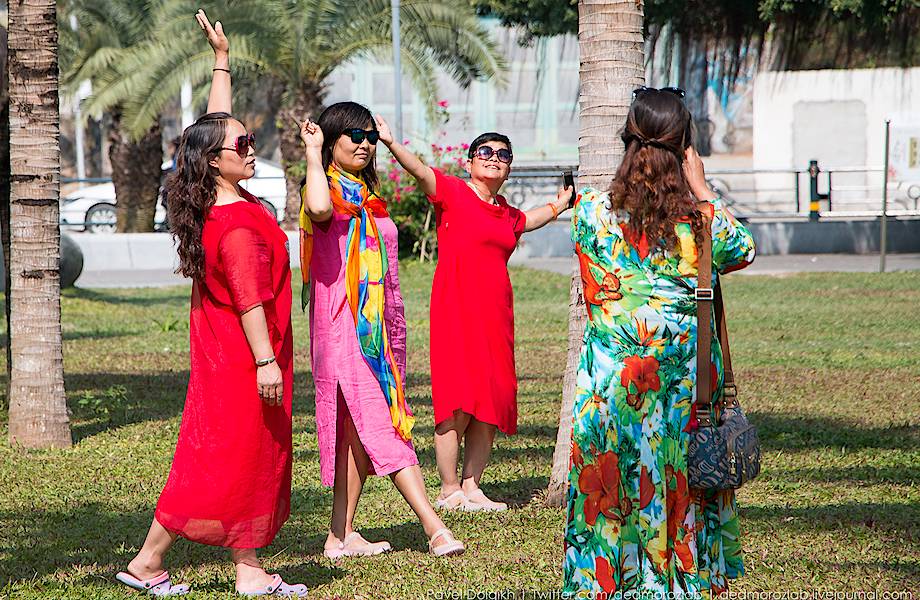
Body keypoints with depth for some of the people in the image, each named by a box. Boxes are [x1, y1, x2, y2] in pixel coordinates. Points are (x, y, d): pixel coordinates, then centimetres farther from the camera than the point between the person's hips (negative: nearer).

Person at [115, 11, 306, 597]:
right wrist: (266, 360, -24)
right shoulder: (239, 225, -23)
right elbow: (248, 299, -25)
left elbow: (216, 125, 16)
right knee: (224, 459, -4)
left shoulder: (219, 203, 4)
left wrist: (222, 62, 18)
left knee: (257, 460, 10)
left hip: (227, 355, 10)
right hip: (241, 355, -10)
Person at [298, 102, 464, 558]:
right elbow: (319, 209, -35)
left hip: (375, 323, 9)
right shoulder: (330, 189, -8)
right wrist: (313, 151, -21)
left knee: (360, 431, 7)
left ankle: (342, 535, 10)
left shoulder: (366, 196, 19)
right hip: (343, 325, -9)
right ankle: (435, 528, -18)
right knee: (379, 424, -11)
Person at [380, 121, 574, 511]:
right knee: (459, 404, -9)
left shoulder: (506, 213, 18)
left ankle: (472, 487, 12)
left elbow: (528, 221, 42)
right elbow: (420, 171, -20)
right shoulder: (453, 193, -2)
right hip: (456, 310, -7)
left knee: (491, 405, 5)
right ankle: (449, 490, -3)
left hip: (496, 314, 7)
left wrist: (559, 204, 51)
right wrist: (390, 143, -36)